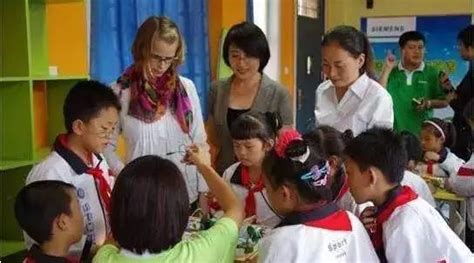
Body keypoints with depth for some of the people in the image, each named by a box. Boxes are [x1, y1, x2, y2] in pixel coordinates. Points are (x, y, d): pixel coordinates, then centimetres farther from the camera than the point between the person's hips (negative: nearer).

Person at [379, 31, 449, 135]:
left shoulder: (432, 73, 4)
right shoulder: (392, 73, 6)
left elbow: (444, 101, 6)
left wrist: (429, 103, -15)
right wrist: (387, 69, -9)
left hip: (423, 132, -1)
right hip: (395, 132, 1)